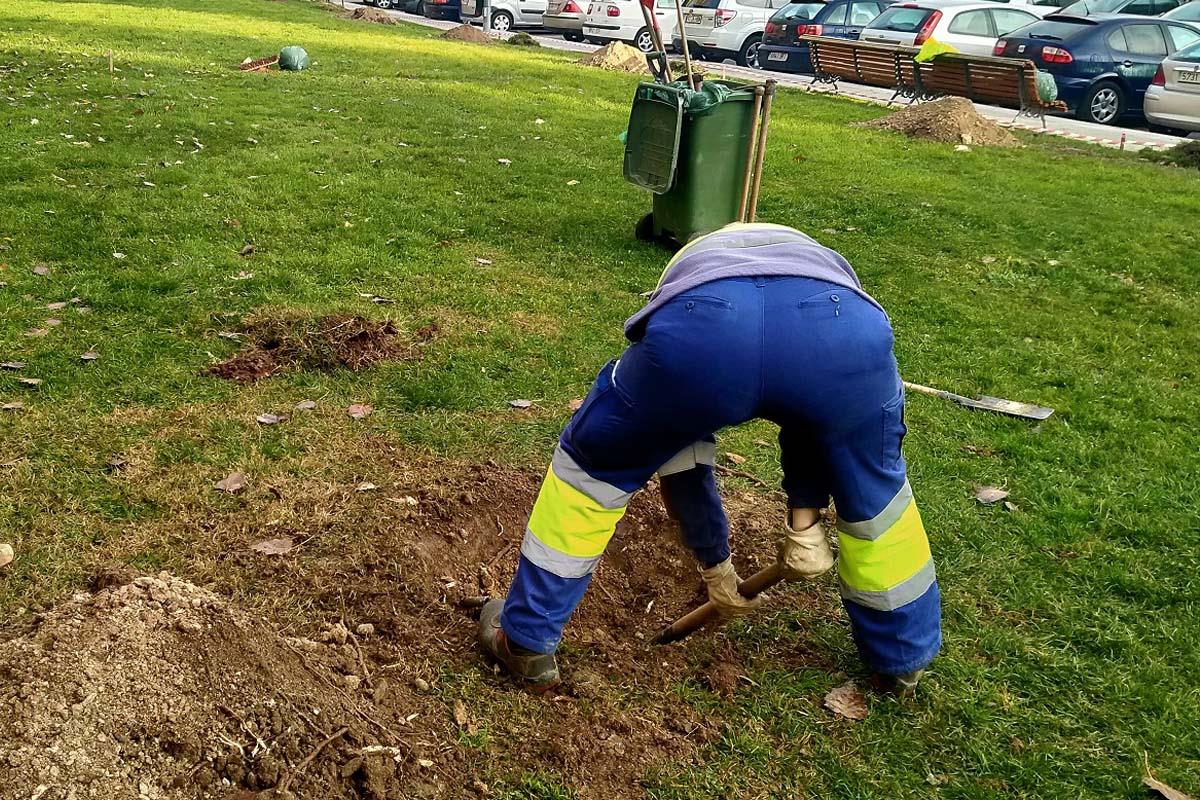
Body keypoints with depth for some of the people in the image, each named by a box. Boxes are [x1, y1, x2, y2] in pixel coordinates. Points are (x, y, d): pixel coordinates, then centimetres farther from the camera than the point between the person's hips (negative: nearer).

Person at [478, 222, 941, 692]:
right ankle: (903, 658, 48)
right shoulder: (820, 260, 47)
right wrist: (805, 518, 37)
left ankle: (526, 641, 37)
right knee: (874, 488, 33)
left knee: (591, 465, 28)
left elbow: (682, 464, 47)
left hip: (699, 326, 0)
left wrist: (715, 564, 56)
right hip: (841, 326, 1)